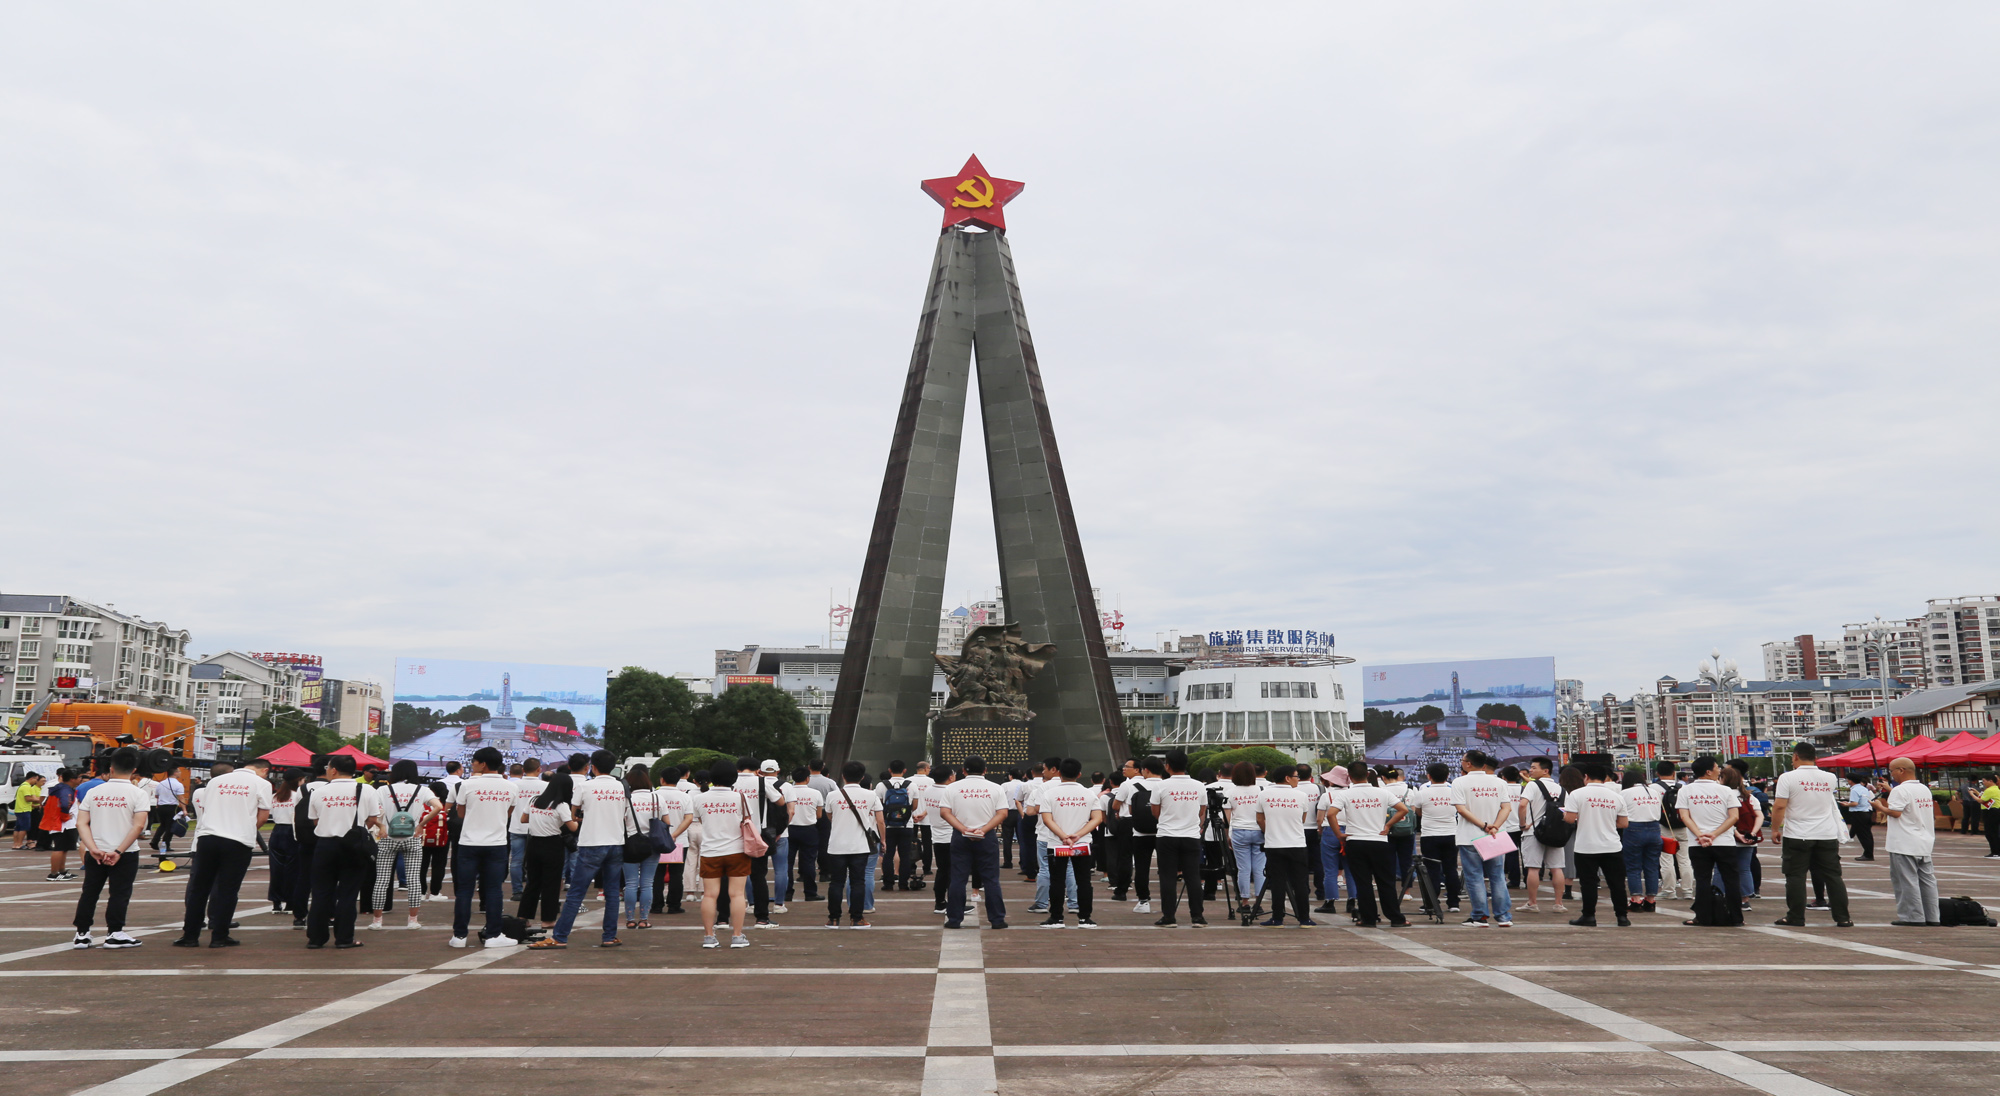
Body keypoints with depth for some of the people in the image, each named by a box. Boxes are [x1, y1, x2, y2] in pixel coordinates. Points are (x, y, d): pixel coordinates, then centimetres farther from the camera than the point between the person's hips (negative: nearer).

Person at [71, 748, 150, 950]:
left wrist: (93, 849, -10)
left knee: (89, 892, 15)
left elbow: (81, 823, -3)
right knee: (119, 893, 5)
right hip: (125, 855, -3)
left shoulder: (94, 792, 4)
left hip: (95, 854, 3)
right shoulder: (138, 794, -7)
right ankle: (114, 934, 7)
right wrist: (119, 852, -14)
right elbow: (138, 826, -16)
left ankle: (81, 935, 19)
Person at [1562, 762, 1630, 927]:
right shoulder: (1616, 796, 4)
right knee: (1617, 882, 9)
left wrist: (1562, 815, 10)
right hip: (1612, 847, 3)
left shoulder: (1578, 794, -6)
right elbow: (1623, 823, 8)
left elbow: (1570, 818, -12)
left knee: (1589, 882, 3)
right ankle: (1622, 916, 13)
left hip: (1586, 847, -3)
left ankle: (1589, 916, 7)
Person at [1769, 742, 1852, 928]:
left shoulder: (1788, 778, -8)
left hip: (1797, 836, -4)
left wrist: (1775, 829, -1)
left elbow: (1779, 806, -12)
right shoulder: (1830, 778, 5)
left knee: (1796, 877, 2)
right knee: (1833, 876, 8)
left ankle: (1796, 918, 3)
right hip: (1827, 835, 4)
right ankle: (1842, 918, 10)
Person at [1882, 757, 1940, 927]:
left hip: (1904, 845, -9)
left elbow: (1895, 812, -22)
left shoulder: (1900, 790, -15)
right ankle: (1932, 917, 15)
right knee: (1927, 879, 11)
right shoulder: (1925, 789, 13)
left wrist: (1881, 807, -4)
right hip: (1925, 843, 9)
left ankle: (1913, 917, -4)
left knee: (1907, 881, -4)